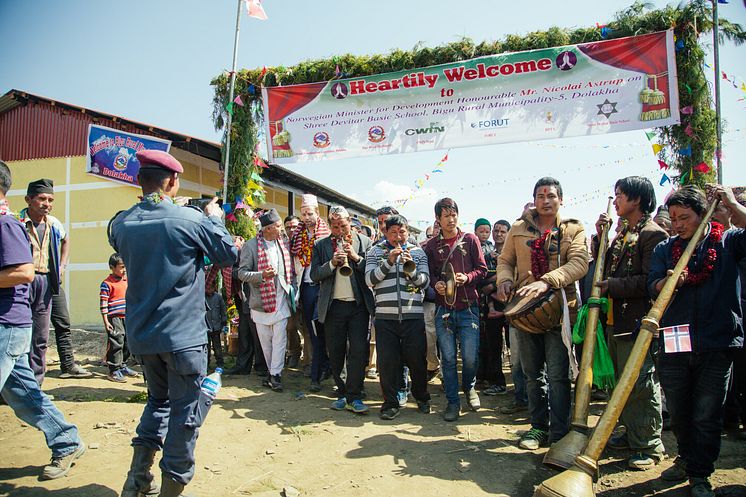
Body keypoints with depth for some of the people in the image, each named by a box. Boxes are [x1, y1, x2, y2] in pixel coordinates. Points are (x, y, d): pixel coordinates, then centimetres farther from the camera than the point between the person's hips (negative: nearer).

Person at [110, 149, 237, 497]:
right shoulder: (192, 220, -15)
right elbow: (228, 256, -2)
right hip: (183, 335, -6)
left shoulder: (121, 223, 1)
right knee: (186, 410, 9)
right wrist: (215, 219, 12)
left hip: (140, 335, 6)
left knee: (159, 399, 25)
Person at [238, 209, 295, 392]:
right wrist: (262, 275, -23)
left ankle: (275, 374, 3)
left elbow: (290, 270, 16)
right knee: (265, 341, 9)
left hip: (281, 299, 2)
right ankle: (273, 372, 24)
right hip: (261, 300, -2)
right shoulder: (251, 246, -7)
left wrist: (292, 290, 7)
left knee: (279, 339, -3)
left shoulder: (284, 243, 7)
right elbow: (242, 273, -8)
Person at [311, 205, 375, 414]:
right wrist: (332, 262, -13)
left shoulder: (364, 242, 5)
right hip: (333, 306, 2)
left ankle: (353, 397, 4)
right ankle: (342, 393, 23)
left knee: (358, 350, -5)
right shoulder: (321, 245, 8)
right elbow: (314, 275, 2)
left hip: (358, 305, -1)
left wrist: (356, 258, -14)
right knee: (336, 353, 8)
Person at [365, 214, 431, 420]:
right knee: (387, 360, 2)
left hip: (413, 316, 1)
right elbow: (370, 280, -3)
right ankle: (390, 402, 17)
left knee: (417, 358, 6)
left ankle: (421, 397, 29)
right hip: (385, 316, 0)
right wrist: (388, 262, -14)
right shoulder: (375, 251, 7)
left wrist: (411, 268, -16)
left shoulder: (417, 252, 9)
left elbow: (425, 281, 2)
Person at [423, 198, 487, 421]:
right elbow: (429, 274, 9)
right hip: (443, 308, 1)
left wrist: (467, 278, -13)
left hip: (468, 307, -1)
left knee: (470, 356, -1)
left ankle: (469, 388, 31)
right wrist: (436, 284, -11)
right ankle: (452, 401, 18)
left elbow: (482, 269, 5)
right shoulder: (431, 245, 7)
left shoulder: (470, 240, 5)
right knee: (448, 357, 3)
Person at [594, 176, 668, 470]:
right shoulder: (622, 233, 18)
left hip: (637, 321, -9)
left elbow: (650, 281, -18)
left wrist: (612, 286, -18)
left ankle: (651, 445, 10)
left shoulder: (653, 234, -10)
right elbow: (604, 267, 17)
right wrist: (600, 236, 8)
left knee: (641, 384, -2)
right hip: (615, 319, 9)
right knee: (622, 381, 16)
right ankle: (632, 434, 29)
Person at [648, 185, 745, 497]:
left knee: (706, 416, 5)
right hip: (674, 343, 3)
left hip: (717, 345, -2)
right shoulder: (665, 248, 10)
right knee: (678, 412, 14)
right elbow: (652, 287, -1)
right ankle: (687, 459, 36)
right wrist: (667, 282, -22)